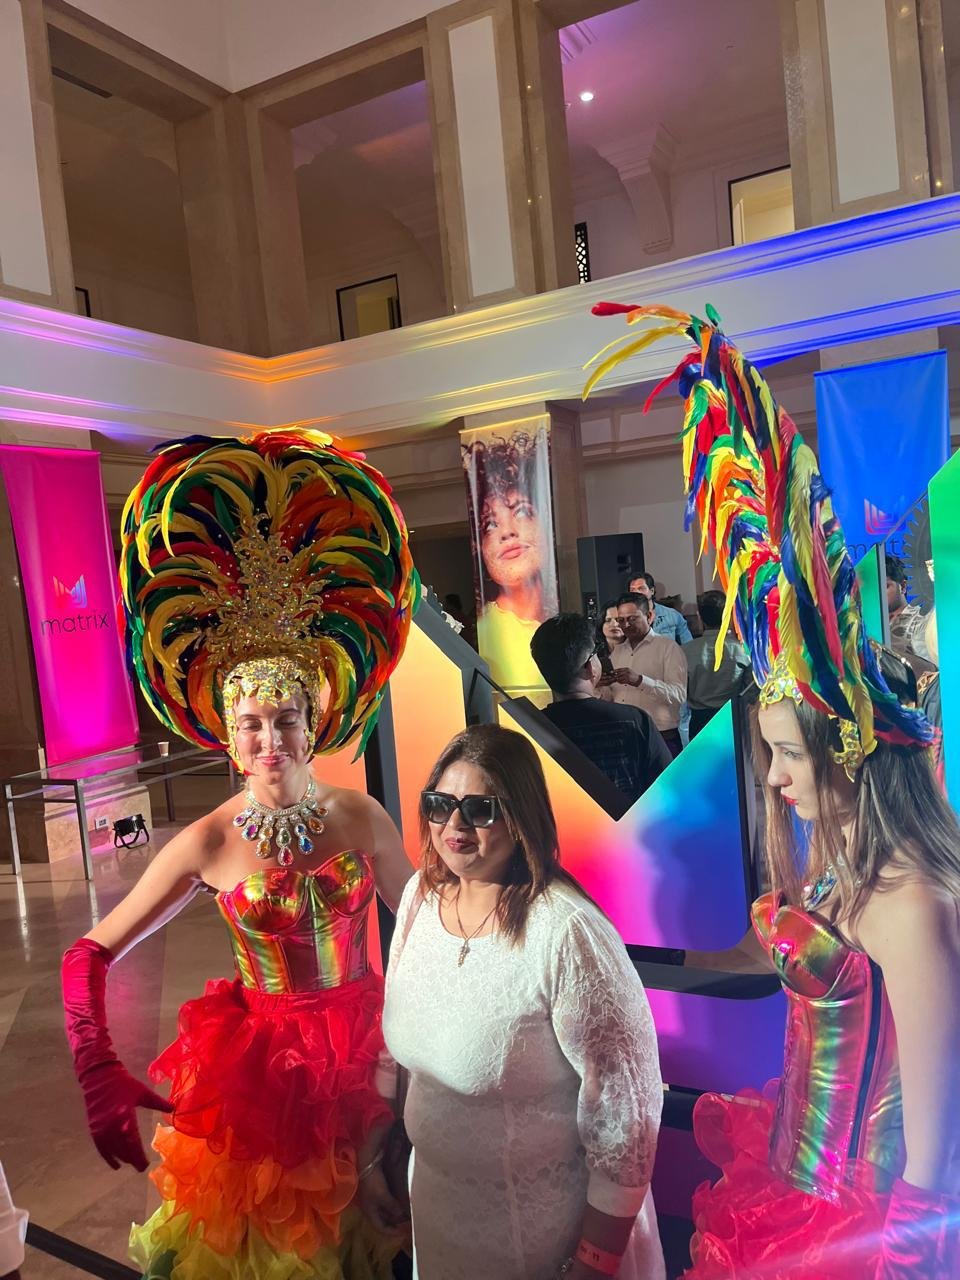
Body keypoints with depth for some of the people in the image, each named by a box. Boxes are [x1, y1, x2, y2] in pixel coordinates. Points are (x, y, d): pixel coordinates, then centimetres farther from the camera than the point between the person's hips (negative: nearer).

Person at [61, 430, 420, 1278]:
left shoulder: (360, 818, -13)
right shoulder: (207, 845, -17)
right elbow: (90, 955, -10)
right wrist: (102, 1082, -16)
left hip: (368, 1044, 1)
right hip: (264, 1056, -1)